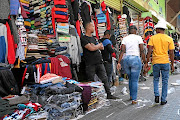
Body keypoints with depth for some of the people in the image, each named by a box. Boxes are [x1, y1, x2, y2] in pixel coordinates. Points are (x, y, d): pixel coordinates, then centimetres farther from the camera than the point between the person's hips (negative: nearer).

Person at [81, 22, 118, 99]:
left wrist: (95, 46, -4)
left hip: (99, 62, 7)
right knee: (91, 81, 2)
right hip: (90, 64, -7)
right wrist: (99, 45, 2)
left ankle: (109, 94, 18)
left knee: (105, 79, 8)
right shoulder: (83, 38, -5)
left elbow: (102, 47, 16)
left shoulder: (93, 38, 19)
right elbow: (91, 48, -17)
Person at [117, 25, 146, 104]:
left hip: (126, 59, 4)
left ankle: (131, 95, 32)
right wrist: (145, 62, 3)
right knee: (135, 80, 2)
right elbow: (142, 51, -3)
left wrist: (119, 62, -3)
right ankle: (134, 99, 5)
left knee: (130, 79, 20)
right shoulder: (138, 38, 3)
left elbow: (122, 51, 0)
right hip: (135, 59, -4)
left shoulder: (125, 38, 10)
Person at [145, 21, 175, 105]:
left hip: (155, 62, 0)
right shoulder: (169, 39, 1)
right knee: (165, 81, 10)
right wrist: (172, 64, 9)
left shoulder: (152, 38, 0)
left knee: (156, 79, 19)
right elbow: (171, 53, 1)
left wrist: (147, 62, -2)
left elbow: (149, 51, -7)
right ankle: (163, 100, 15)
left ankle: (156, 95, 6)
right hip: (165, 62, 0)